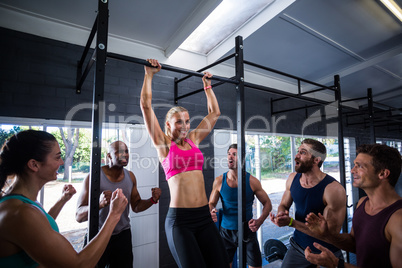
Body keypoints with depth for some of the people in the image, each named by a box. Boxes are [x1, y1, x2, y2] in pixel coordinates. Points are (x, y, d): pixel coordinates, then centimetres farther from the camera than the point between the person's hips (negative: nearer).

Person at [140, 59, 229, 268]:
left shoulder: (193, 139, 12)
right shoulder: (164, 143, 1)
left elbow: (214, 112, 19)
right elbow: (146, 105, -4)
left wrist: (207, 85, 24)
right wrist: (149, 74, 3)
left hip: (204, 215, 5)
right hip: (180, 219, -4)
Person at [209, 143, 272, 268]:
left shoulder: (252, 181, -11)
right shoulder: (219, 181, -8)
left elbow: (267, 204, 0)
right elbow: (211, 204, 3)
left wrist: (260, 221, -16)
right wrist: (211, 212, -20)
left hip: (247, 230, -1)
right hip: (226, 231, 1)